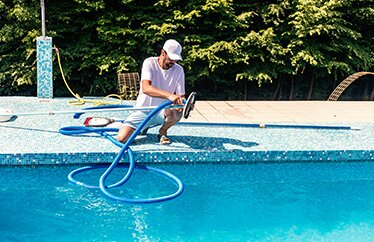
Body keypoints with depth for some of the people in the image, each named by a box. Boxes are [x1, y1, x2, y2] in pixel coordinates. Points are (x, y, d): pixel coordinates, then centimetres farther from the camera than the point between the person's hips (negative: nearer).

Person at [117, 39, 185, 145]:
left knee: (176, 112, -36)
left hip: (162, 111, 1)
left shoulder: (179, 70, -3)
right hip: (143, 110, -1)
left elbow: (181, 95, -4)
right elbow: (145, 88, -30)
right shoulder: (149, 63, -13)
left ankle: (163, 132, 0)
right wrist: (168, 95, -45)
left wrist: (183, 103, -31)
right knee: (122, 138, -19)